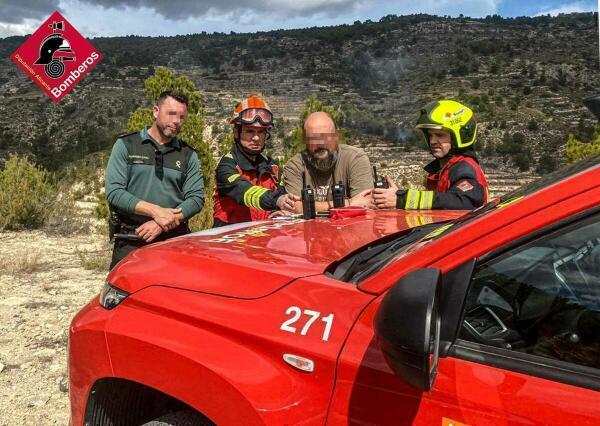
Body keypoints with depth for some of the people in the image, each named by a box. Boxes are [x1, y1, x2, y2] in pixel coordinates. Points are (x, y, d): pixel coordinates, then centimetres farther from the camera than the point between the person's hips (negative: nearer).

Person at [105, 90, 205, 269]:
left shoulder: (188, 155, 10)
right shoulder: (126, 145, 4)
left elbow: (196, 198, 2)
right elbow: (114, 192, -5)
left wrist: (162, 224, -12)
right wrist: (155, 211, -16)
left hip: (175, 239, 2)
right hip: (131, 241, -1)